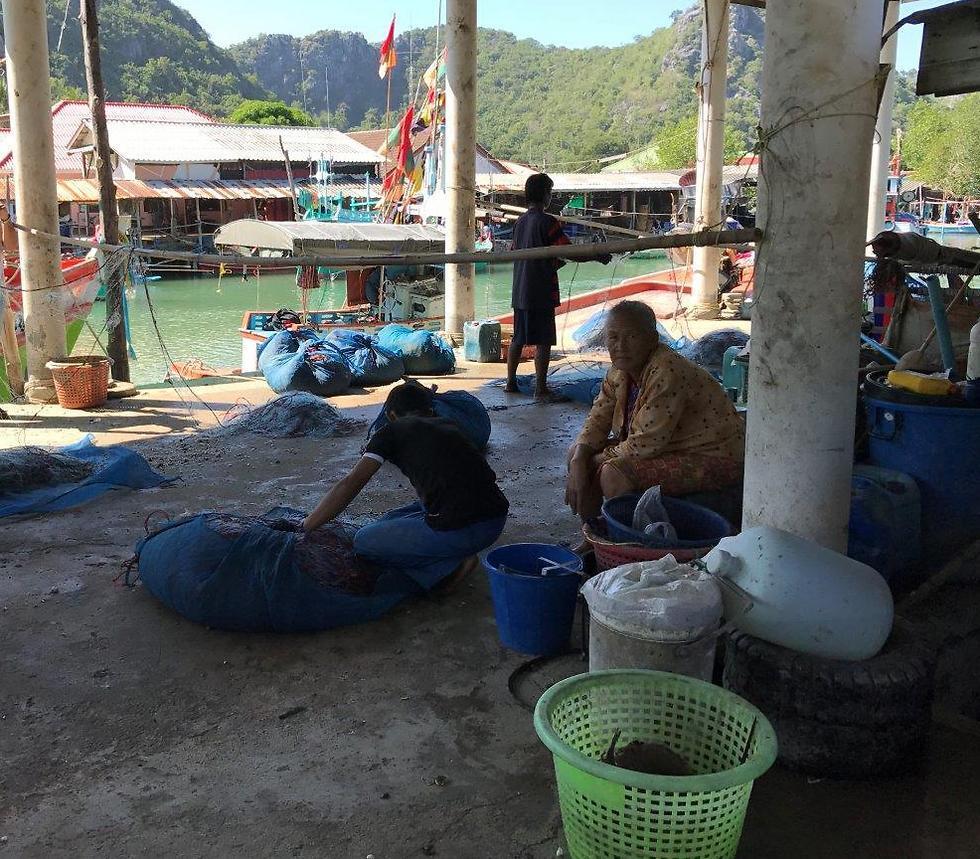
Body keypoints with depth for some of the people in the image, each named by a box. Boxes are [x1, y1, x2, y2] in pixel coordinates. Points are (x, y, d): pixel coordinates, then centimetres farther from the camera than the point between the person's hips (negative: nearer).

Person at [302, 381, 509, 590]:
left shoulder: (392, 431, 8)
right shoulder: (449, 426, 24)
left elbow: (350, 484, 0)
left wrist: (305, 527, 9)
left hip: (458, 531, -7)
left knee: (364, 542, 9)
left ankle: (450, 565, 1)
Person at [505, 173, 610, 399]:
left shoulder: (520, 222, 11)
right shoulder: (547, 221, -13)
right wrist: (598, 256, -2)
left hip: (519, 292, 7)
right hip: (541, 293, -7)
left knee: (518, 338, 15)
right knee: (543, 342, -2)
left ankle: (511, 382, 20)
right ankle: (540, 389, -1)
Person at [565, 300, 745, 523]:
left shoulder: (666, 374, -29)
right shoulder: (620, 371, -1)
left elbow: (646, 444, -28)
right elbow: (598, 420, 3)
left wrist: (599, 460, -15)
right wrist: (578, 462, -15)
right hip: (669, 448, 10)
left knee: (613, 475, -28)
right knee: (579, 453, 4)